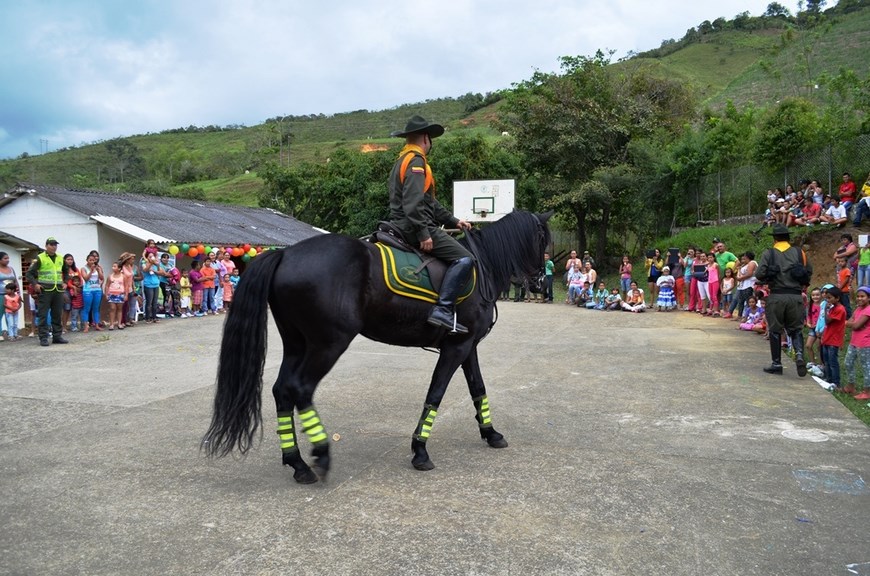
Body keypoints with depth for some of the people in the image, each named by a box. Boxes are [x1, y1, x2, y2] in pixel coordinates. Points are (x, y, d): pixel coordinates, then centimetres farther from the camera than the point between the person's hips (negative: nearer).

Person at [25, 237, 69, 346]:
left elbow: (65, 272, 28)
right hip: (45, 291, -5)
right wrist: (35, 284, -14)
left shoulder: (60, 258, 13)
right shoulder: (40, 258, -3)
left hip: (58, 290, 5)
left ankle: (57, 336, 16)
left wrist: (65, 282, 14)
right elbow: (29, 273, -3)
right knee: (43, 315, -3)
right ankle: (43, 338, 1)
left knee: (57, 315, 9)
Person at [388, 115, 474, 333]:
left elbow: (430, 202, 24)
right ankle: (443, 309, -24)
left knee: (461, 257, 22)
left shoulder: (404, 160, 23)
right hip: (414, 227, -11)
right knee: (464, 259, -18)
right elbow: (413, 202, -24)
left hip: (405, 227, 11)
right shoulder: (415, 160, -10)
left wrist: (453, 221, 20)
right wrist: (423, 234, -26)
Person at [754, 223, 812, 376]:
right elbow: (809, 272, 5)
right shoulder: (799, 252, 4)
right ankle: (799, 354, -10)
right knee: (796, 329, 14)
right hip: (796, 296, 2)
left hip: (776, 296, -1)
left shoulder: (769, 253, -2)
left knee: (775, 331, 10)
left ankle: (776, 364, 13)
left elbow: (759, 274, -10)